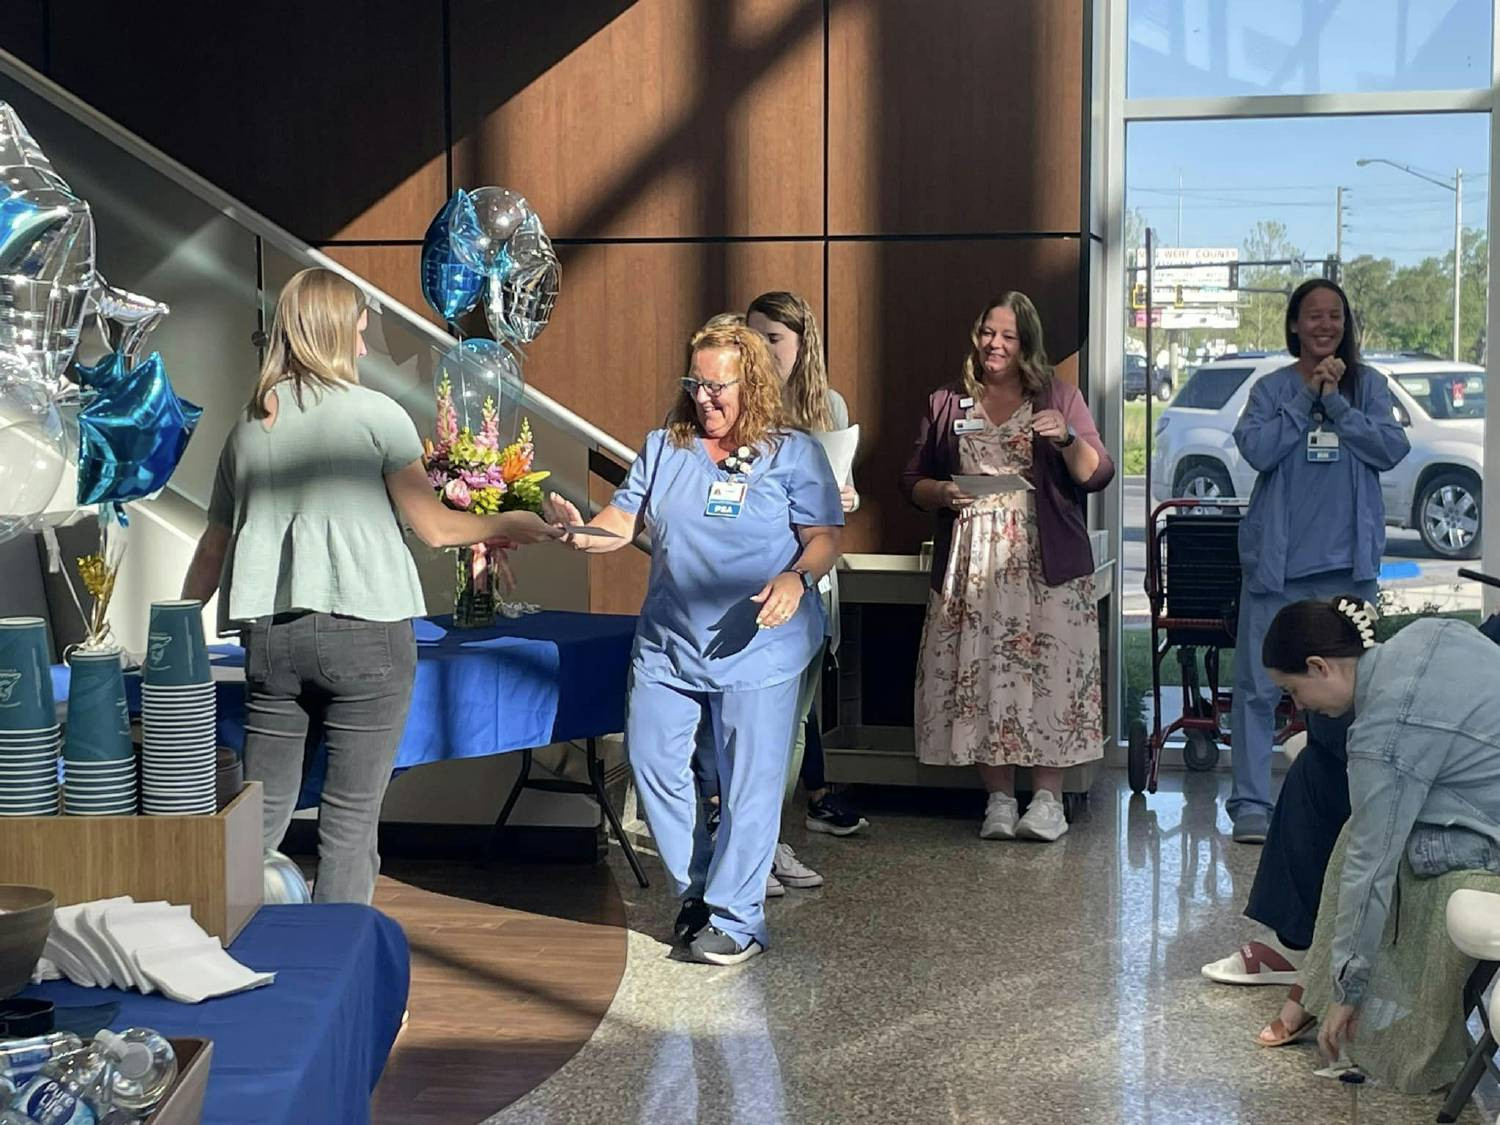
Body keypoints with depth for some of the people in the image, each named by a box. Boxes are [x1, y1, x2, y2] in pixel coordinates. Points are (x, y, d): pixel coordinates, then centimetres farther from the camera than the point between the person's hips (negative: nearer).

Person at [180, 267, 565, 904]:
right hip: (365, 633, -4)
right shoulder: (374, 414, -2)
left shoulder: (249, 425, 11)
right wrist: (506, 527, 16)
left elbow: (214, 546, 16)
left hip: (270, 635, 4)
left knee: (260, 818, 9)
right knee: (350, 822, 2)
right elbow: (434, 529, 0)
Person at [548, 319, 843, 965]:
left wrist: (796, 579, -25)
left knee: (749, 782, -1)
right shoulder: (663, 449, 10)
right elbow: (625, 519, 7)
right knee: (652, 762, 5)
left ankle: (735, 919, 10)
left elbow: (825, 537, -5)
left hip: (758, 650, -4)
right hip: (667, 646, 4)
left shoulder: (794, 453, -1)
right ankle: (695, 890, 25)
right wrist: (584, 536, -14)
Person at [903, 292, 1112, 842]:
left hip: (1044, 564, -2)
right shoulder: (946, 405, 15)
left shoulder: (1058, 398, 10)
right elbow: (912, 481, 14)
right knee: (978, 676, -2)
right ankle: (998, 799, 6)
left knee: (1047, 671, -7)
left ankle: (1047, 798, -1)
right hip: (970, 565, 2)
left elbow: (1097, 475, 4)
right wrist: (943, 493, -7)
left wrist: (1067, 438, -15)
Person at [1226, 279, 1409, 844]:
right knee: (1258, 685, -2)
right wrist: (1306, 396, -9)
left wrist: (1336, 403, -10)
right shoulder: (1272, 389, 5)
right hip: (1277, 558, -1)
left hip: (1348, 560, 1)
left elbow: (1391, 449, -5)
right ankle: (1250, 802, 2)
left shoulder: (1368, 385, 8)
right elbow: (1257, 450, -10)